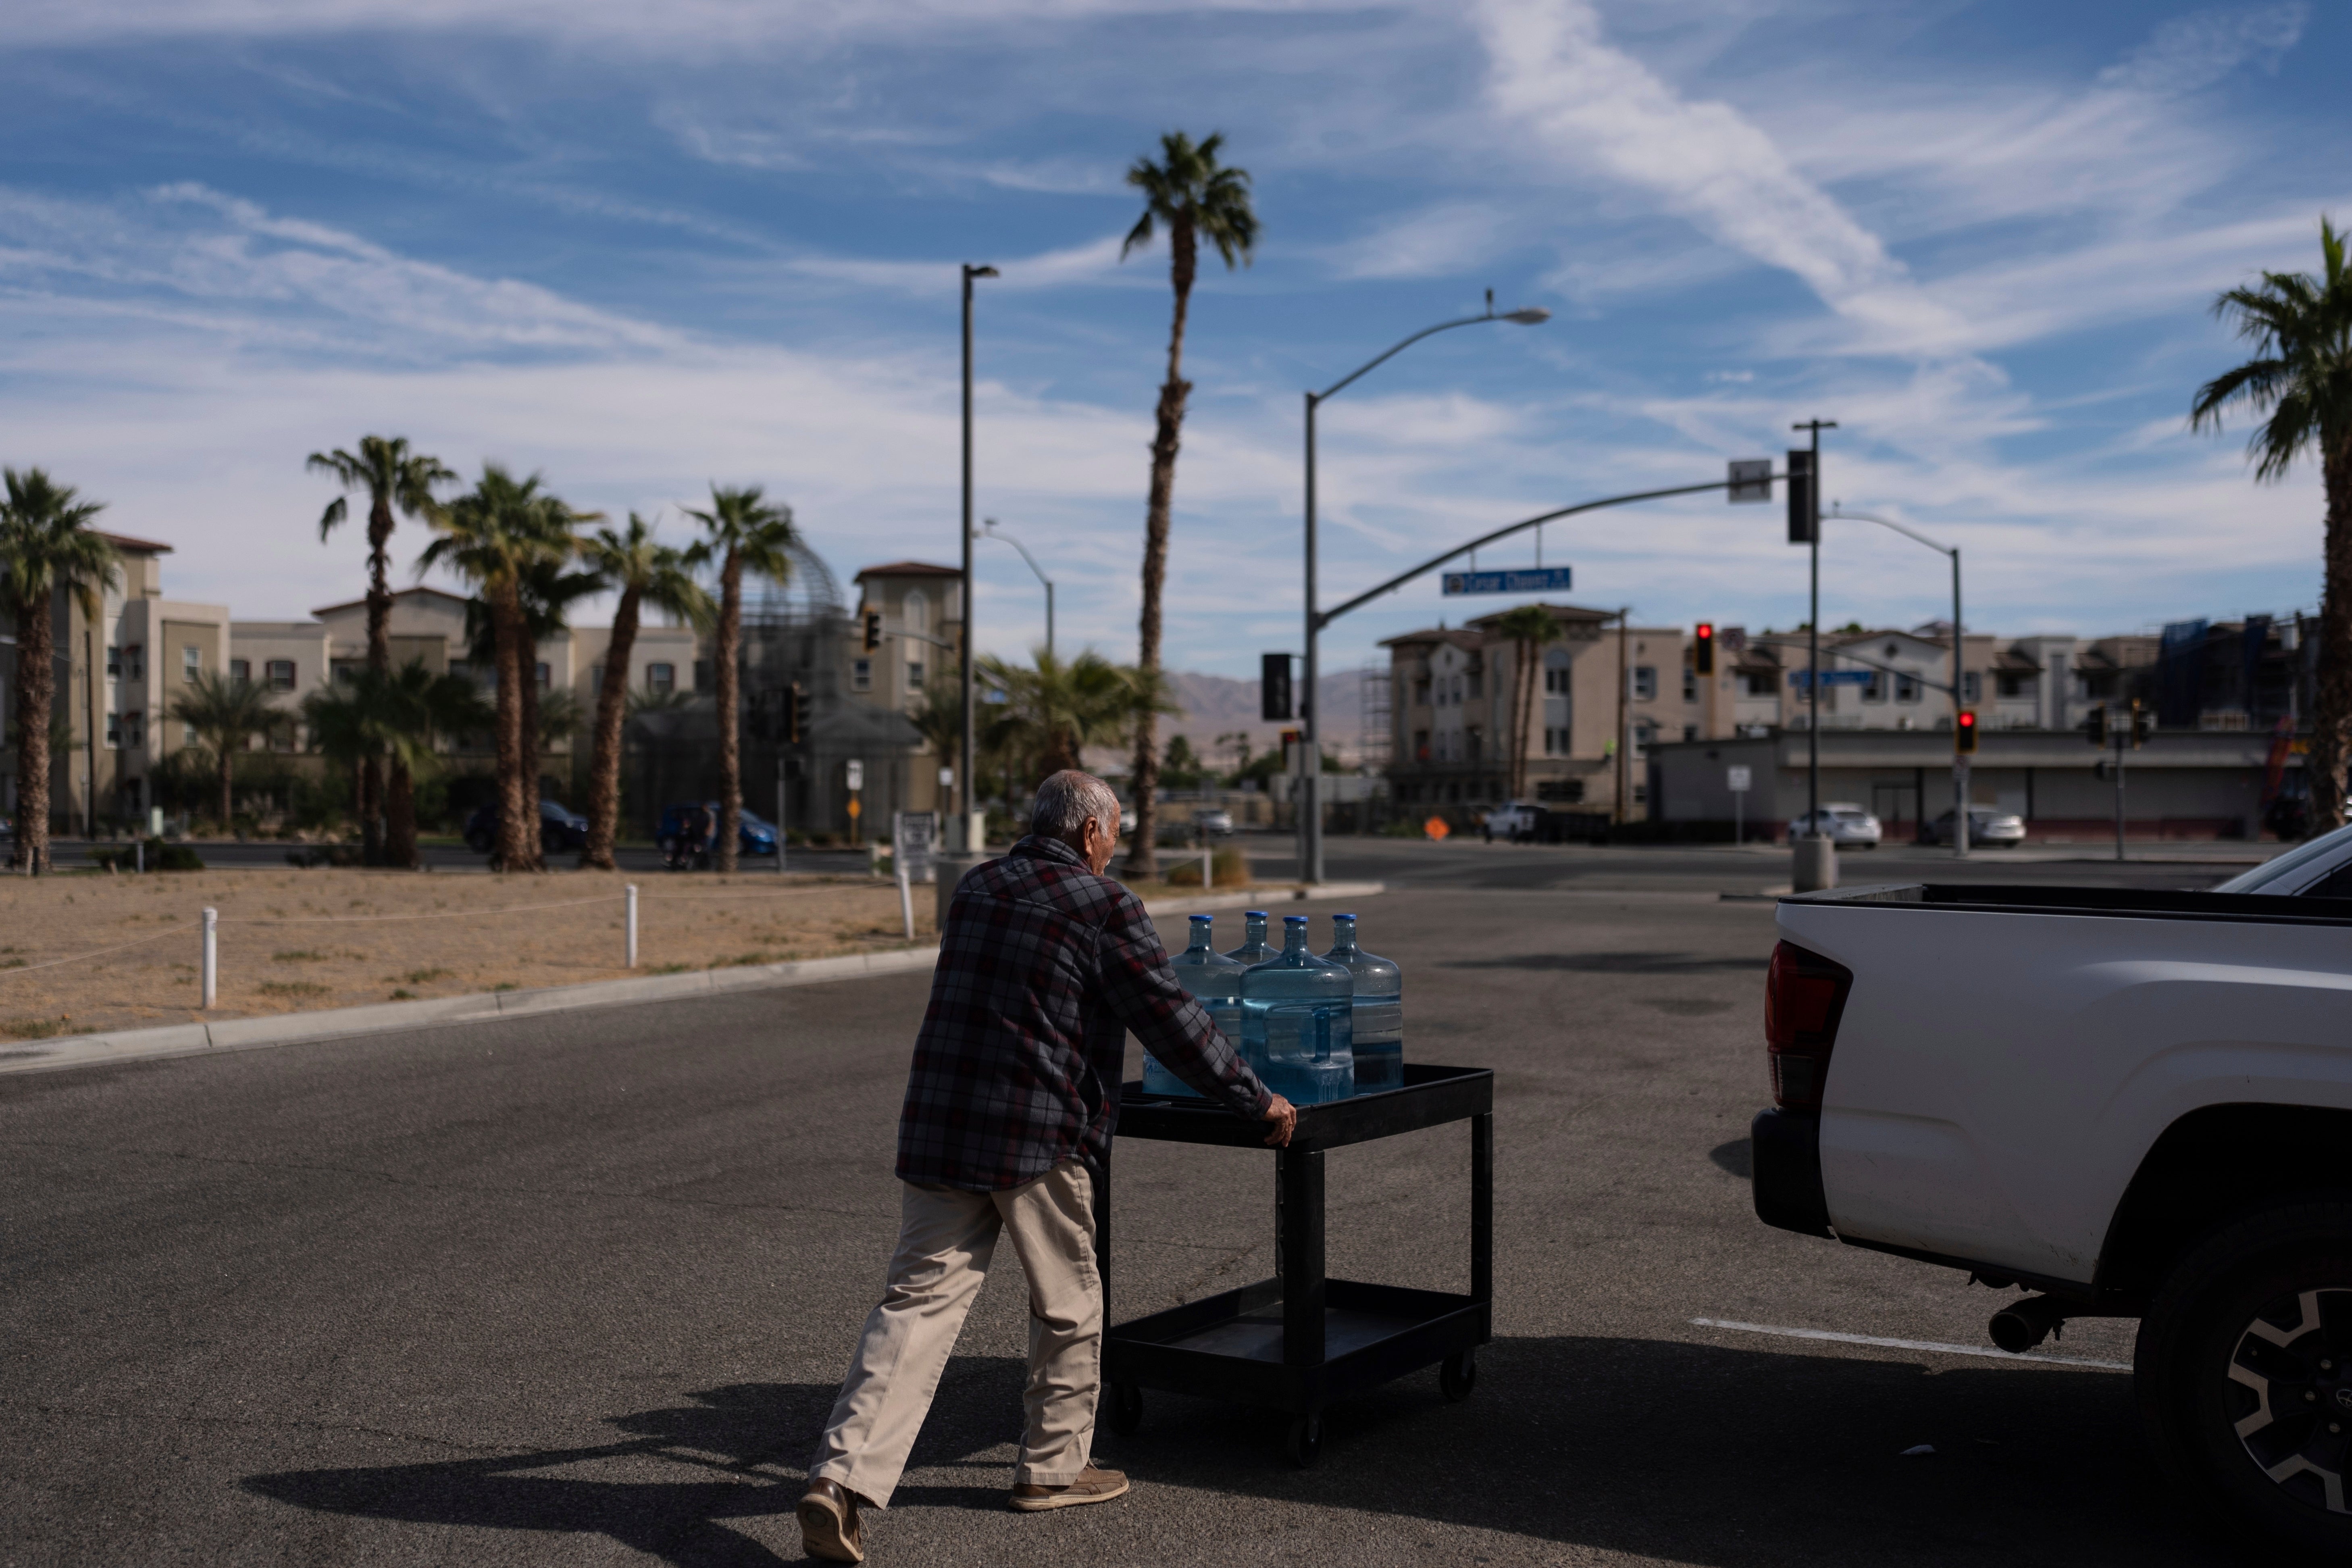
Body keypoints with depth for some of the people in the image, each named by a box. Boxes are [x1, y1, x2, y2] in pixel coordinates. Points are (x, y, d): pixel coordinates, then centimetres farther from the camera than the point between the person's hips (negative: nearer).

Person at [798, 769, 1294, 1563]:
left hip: (937, 1128, 6)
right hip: (1037, 1140, -5)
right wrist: (1256, 1100, 5)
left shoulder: (974, 890, 15)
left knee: (917, 1302, 3)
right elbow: (1171, 1021, -6)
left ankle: (844, 1474, -9)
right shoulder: (1104, 906, -6)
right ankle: (1053, 1468, 26)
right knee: (1067, 1305, 14)